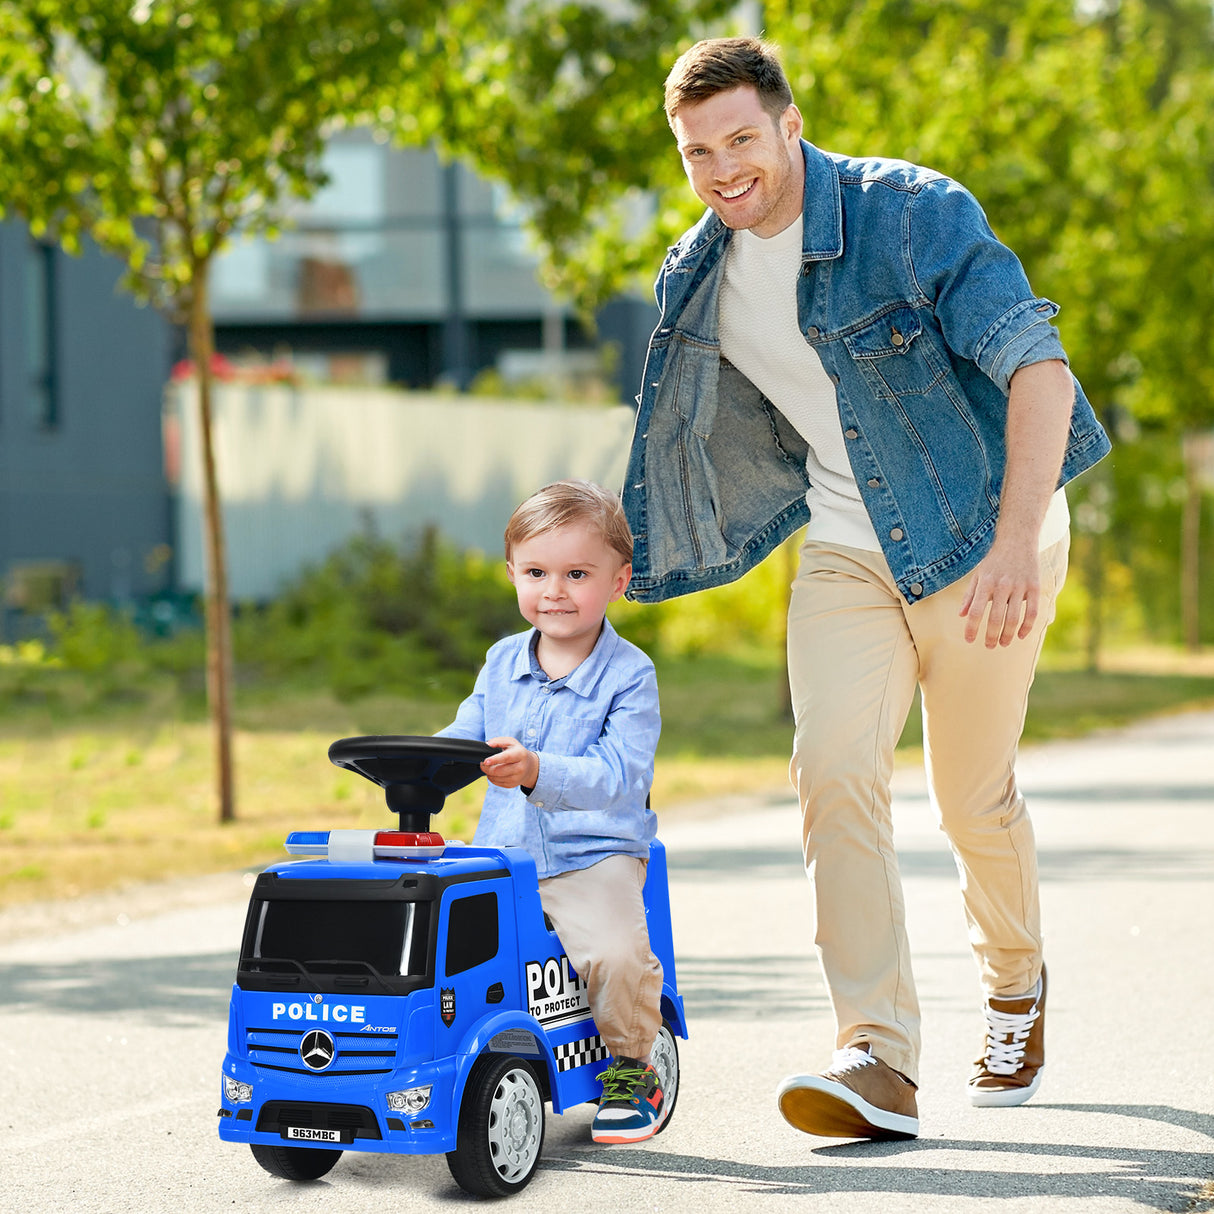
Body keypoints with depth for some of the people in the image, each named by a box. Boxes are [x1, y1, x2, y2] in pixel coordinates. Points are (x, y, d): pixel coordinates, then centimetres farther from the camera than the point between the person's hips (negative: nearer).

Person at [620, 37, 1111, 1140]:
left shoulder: (913, 215, -20)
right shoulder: (697, 280, 0)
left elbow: (1037, 365, -27)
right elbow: (694, 451, 18)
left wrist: (1017, 542, -37)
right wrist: (629, 558, 16)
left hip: (984, 536, -4)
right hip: (848, 547, 4)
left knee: (973, 797, 5)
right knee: (835, 772, -16)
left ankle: (1016, 985, 37)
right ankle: (881, 1062, -20)